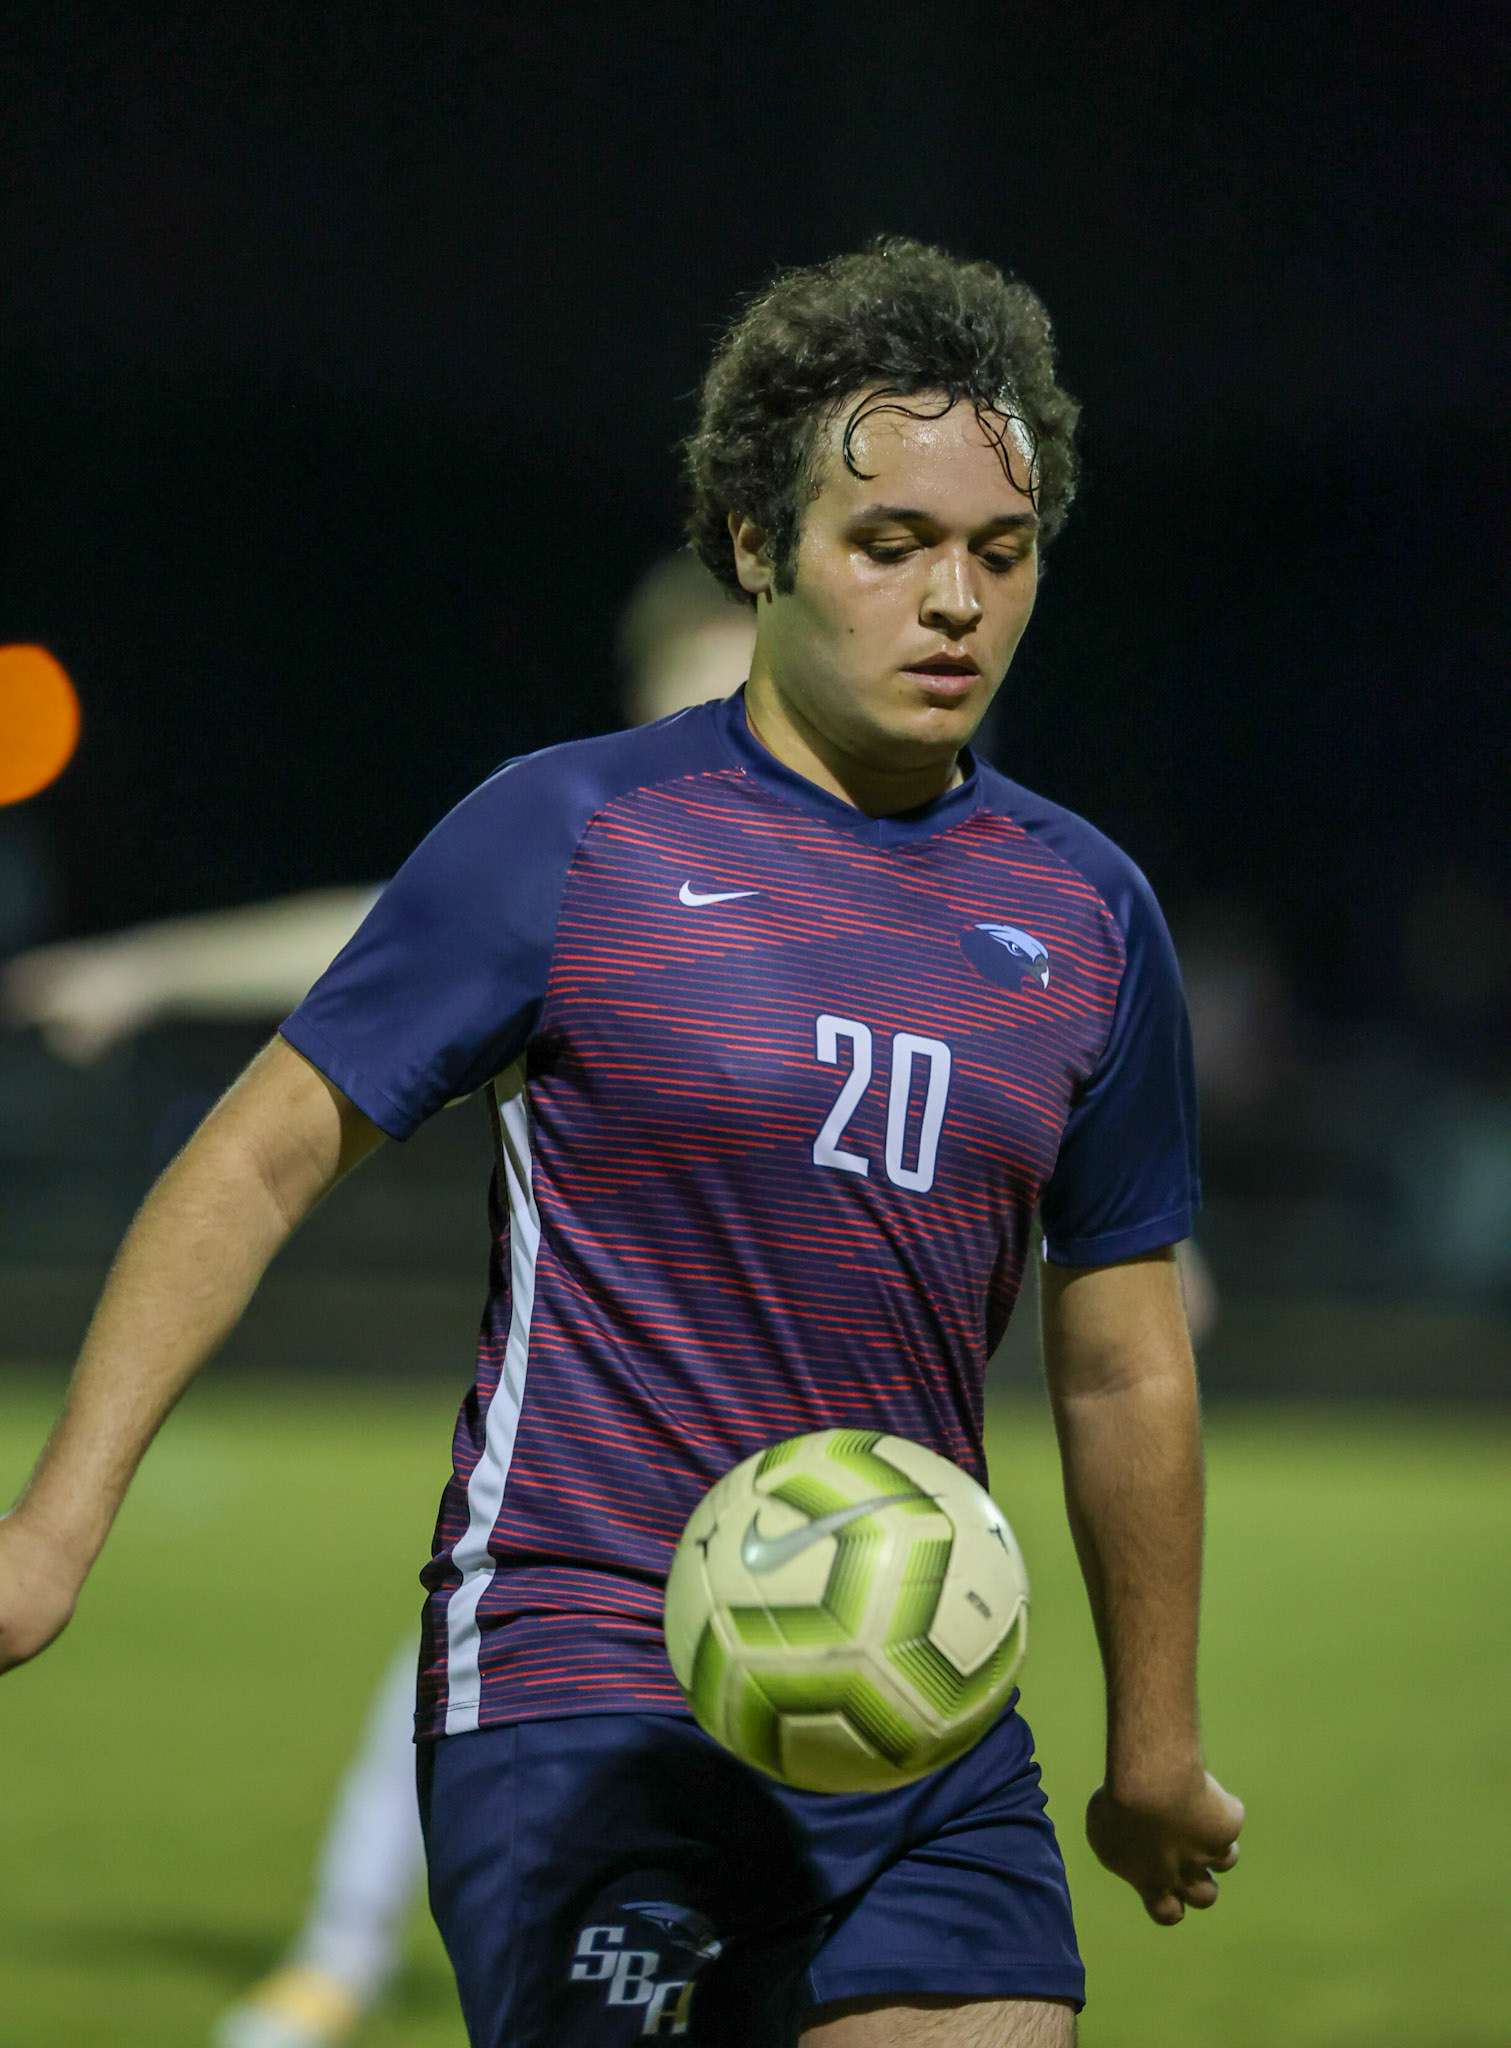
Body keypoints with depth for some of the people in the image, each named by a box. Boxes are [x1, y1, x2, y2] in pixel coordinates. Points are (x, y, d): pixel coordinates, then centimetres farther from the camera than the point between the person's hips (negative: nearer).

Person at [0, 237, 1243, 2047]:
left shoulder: (1086, 915, 10)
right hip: (580, 1710, -4)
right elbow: (267, 1153, 0)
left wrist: (1155, 1747, 25)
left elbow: (1122, 1368, 19)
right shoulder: (572, 837, -4)